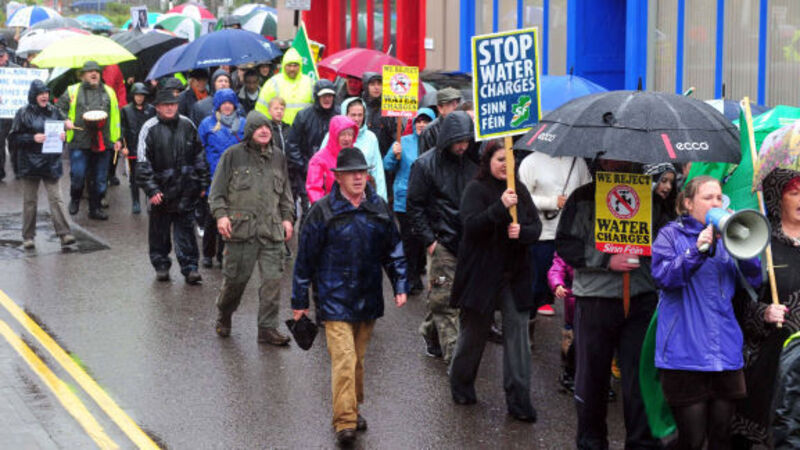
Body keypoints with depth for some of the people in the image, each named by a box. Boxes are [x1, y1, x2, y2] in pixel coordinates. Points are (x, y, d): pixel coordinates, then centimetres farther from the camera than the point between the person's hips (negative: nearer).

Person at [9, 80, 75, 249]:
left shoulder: (54, 111, 6)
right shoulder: (23, 113, -3)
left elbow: (62, 130, 18)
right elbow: (13, 138, -5)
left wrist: (62, 135, -5)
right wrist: (33, 138, -18)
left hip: (51, 163, 2)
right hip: (30, 163, -2)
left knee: (56, 198, -4)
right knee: (30, 200, 6)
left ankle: (64, 234, -9)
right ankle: (28, 237, 14)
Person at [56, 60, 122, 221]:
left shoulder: (108, 92, 14)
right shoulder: (72, 91, 6)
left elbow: (116, 116, 16)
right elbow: (59, 108, 11)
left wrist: (117, 138, 11)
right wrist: (66, 121, -7)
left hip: (103, 143, 3)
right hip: (79, 142, -3)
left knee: (100, 179, 6)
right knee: (78, 175, -7)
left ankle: (95, 208, 19)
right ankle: (75, 199, 20)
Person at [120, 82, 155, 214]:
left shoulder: (151, 109, 5)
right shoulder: (126, 110, 5)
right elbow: (122, 129, 5)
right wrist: (123, 146, -3)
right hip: (133, 149, 0)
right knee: (134, 177, 5)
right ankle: (135, 203, 13)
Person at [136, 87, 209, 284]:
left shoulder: (187, 125, 8)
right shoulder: (150, 129, -3)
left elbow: (199, 156, 17)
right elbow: (143, 162, -6)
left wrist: (202, 184, 14)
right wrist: (151, 190, -13)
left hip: (186, 191, 2)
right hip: (161, 190, -2)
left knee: (186, 229, 1)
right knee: (159, 231, 8)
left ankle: (190, 267, 3)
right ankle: (161, 266, 20)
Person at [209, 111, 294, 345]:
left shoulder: (278, 158, 14)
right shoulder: (233, 155, 2)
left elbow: (285, 193, 23)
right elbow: (217, 189, 3)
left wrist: (287, 218, 14)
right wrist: (221, 214, -8)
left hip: (271, 229, 3)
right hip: (240, 228, -3)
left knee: (273, 278, -5)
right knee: (235, 277, 3)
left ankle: (268, 328, 2)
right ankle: (224, 317, 28)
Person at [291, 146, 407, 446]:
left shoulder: (378, 208, 6)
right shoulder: (323, 211, -7)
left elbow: (393, 249, 16)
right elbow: (306, 257, -2)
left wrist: (400, 285, 8)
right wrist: (300, 300, 0)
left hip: (368, 298, 5)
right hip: (336, 300, -5)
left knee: (358, 358, 16)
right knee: (344, 360, -13)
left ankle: (354, 409, 31)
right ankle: (345, 422, -12)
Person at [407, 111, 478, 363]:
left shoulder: (472, 163, 8)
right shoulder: (426, 165, -5)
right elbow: (415, 206, -3)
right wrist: (429, 240, -8)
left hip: (469, 242, 4)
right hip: (442, 242, -4)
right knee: (445, 299, -5)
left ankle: (431, 334, 29)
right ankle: (453, 353, -4)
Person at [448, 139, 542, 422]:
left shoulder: (519, 190, 9)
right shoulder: (476, 189, -5)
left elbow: (537, 226, 9)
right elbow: (471, 224, -19)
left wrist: (522, 231, -14)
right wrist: (501, 207, -29)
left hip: (515, 276, 4)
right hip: (482, 274, -3)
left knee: (517, 332, -2)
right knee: (474, 331, 10)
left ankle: (518, 399, 1)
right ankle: (461, 385, 31)